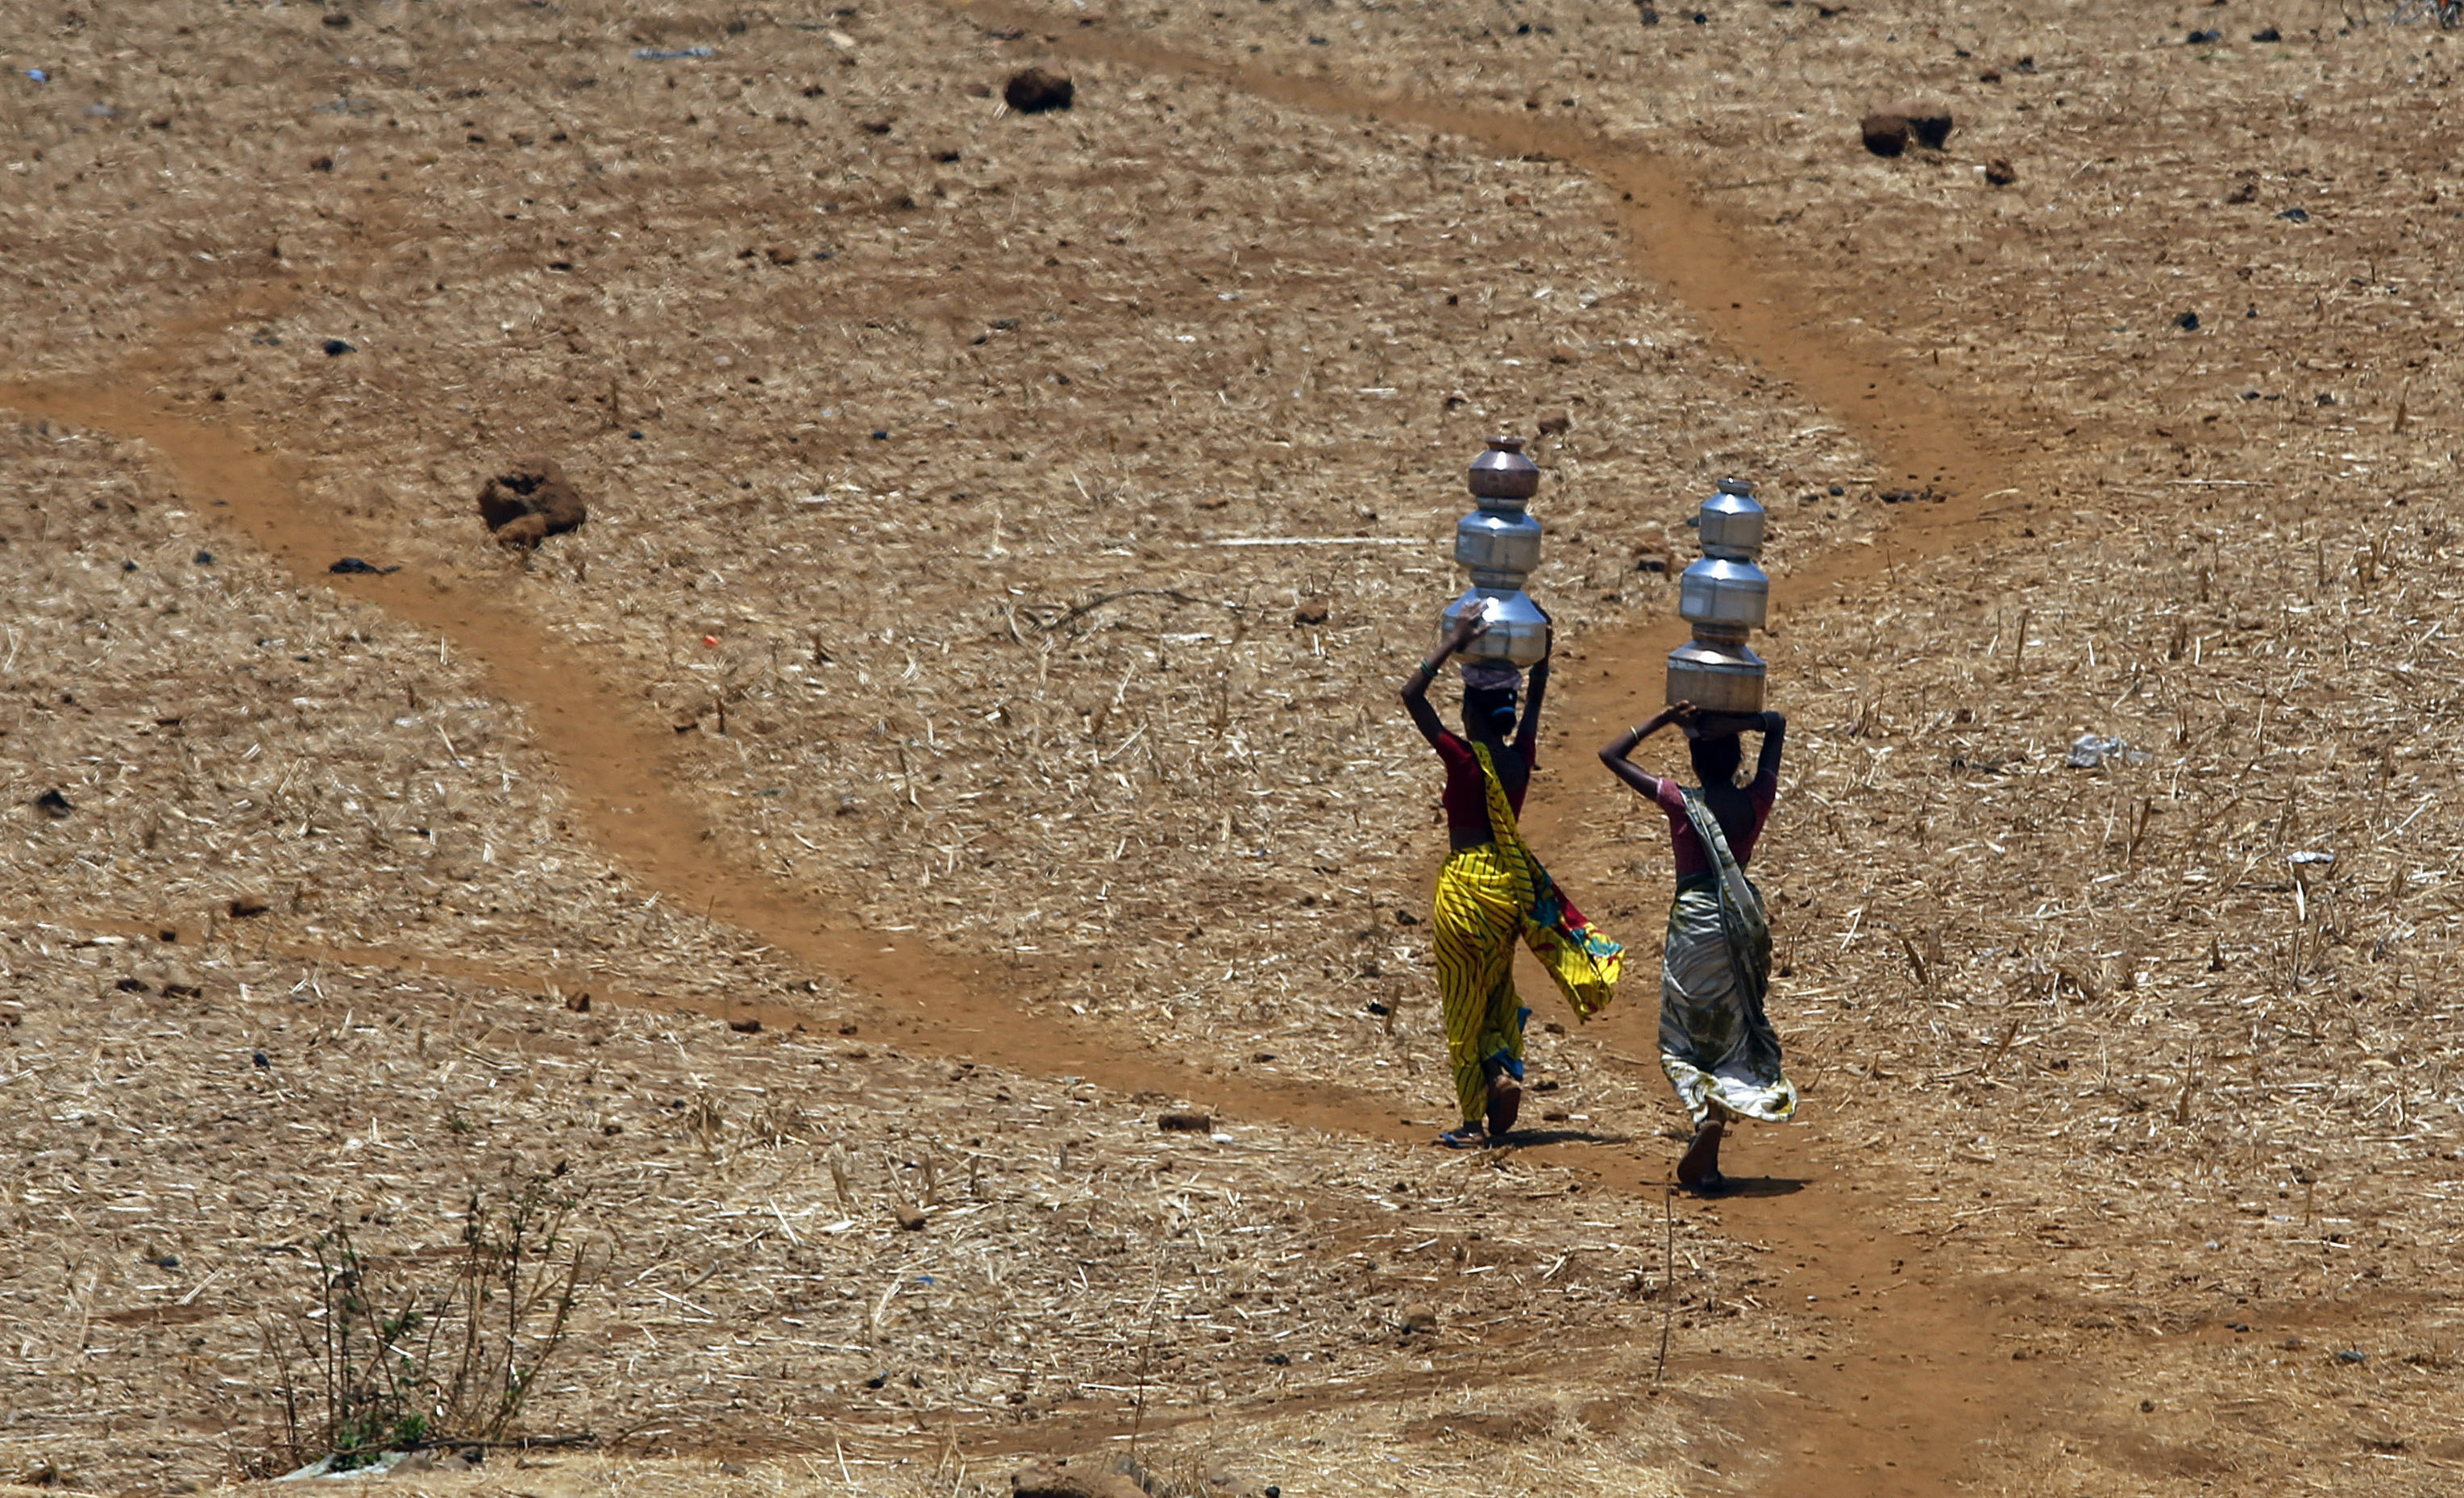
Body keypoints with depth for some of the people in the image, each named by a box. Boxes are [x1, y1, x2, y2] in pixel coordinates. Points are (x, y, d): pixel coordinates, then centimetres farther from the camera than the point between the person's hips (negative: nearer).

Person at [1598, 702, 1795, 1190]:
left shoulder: (1681, 803, -9)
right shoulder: (1756, 802, -1)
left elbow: (1610, 755, -1)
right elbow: (1776, 726, 14)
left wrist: (1662, 720, -2)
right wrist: (1736, 722, -4)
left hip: (1695, 919, -3)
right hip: (1745, 924, 3)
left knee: (1685, 1040, 5)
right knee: (1733, 1036, 12)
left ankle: (1706, 1115, -19)